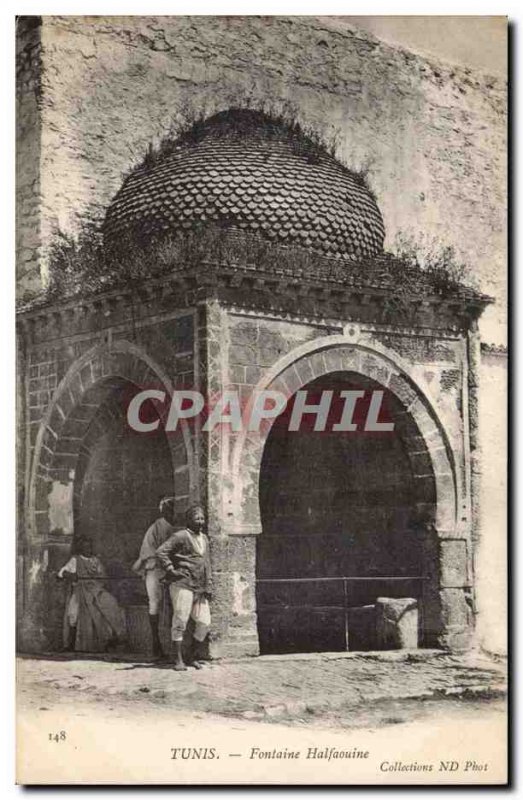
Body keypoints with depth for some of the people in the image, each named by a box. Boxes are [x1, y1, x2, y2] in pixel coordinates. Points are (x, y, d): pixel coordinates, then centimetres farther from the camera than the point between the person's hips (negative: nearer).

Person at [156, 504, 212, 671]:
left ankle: (194, 656, 17)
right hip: (182, 584, -7)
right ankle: (178, 660, 2)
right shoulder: (180, 536, -7)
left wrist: (208, 586, 12)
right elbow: (161, 552, -13)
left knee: (204, 623, 3)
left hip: (199, 588, 7)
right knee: (180, 622, -4)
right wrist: (171, 570, -15)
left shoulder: (204, 538, 17)